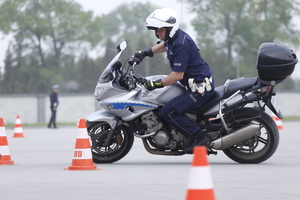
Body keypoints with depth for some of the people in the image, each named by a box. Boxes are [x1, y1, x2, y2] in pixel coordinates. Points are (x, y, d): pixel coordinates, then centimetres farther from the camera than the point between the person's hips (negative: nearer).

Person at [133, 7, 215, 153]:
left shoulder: (181, 44, -23)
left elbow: (178, 75, -26)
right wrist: (145, 52, 27)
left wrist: (156, 84, -22)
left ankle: (200, 138, -12)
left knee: (168, 112, -15)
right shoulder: (172, 38, 7)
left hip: (200, 88, -11)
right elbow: (164, 45, 34)